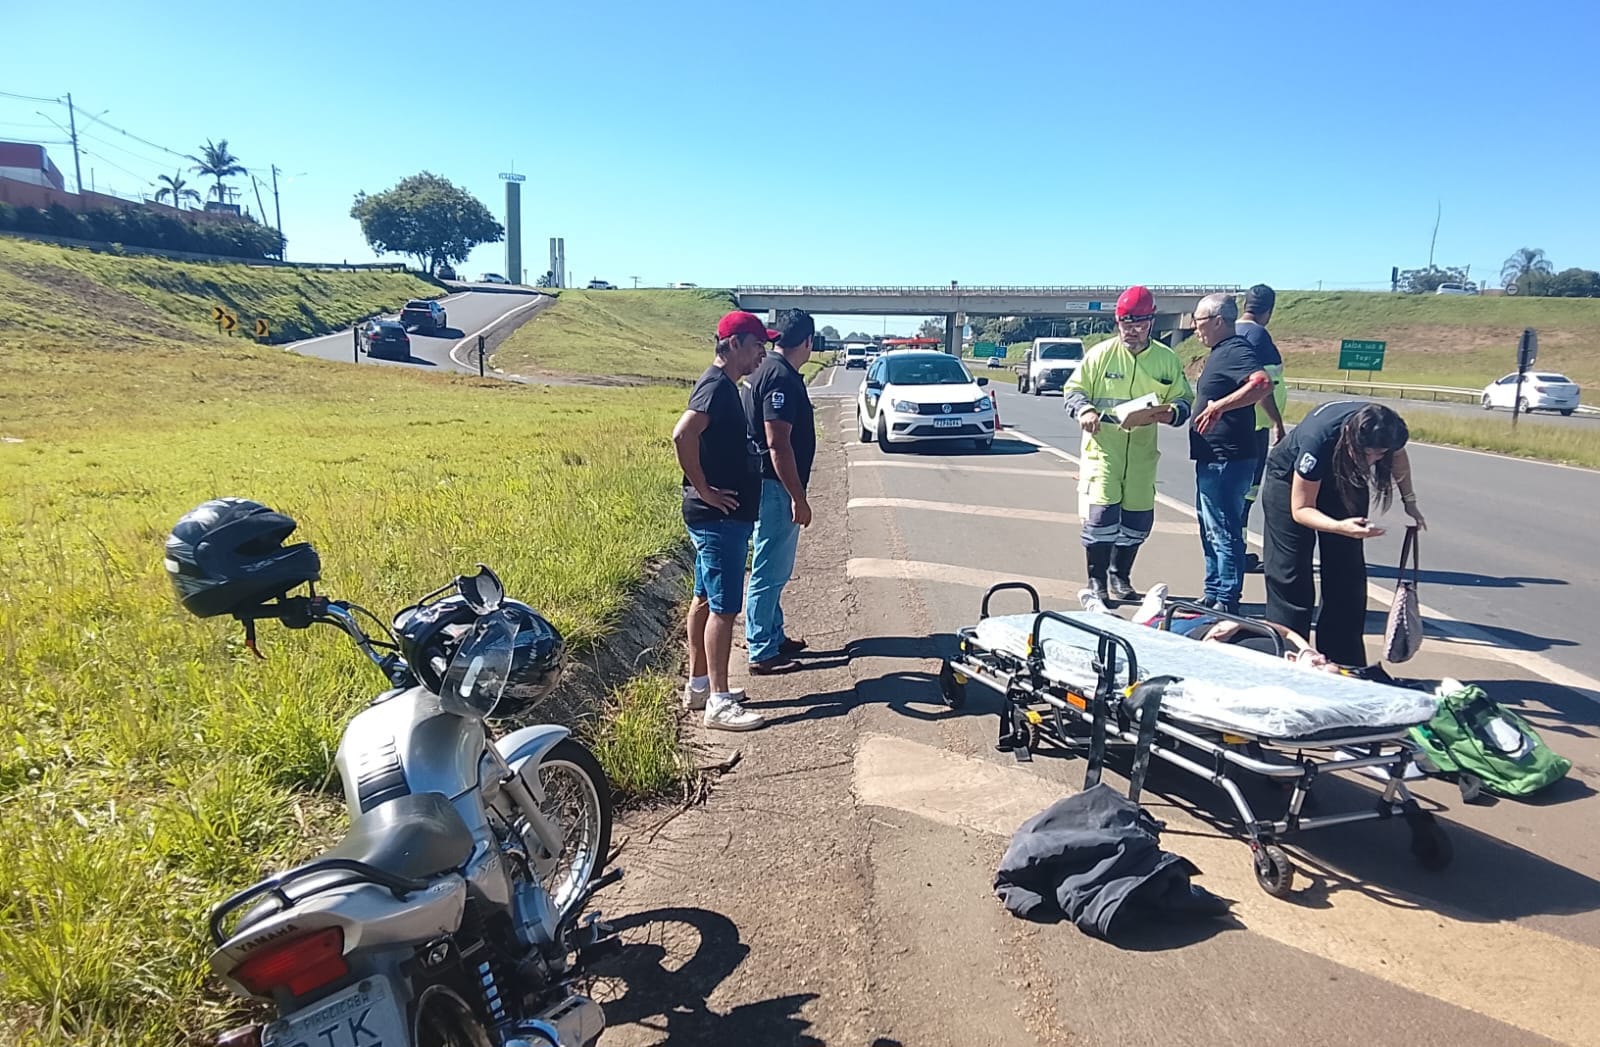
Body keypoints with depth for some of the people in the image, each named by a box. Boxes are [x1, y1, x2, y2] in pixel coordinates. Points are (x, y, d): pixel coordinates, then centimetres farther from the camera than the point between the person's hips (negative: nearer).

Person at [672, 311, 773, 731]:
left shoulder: (724, 386, 15)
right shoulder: (717, 386, -17)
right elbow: (682, 436, -32)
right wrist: (704, 490, -23)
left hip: (721, 516, 10)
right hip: (720, 516, -10)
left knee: (705, 599, 15)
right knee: (724, 607, -6)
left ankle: (698, 685, 26)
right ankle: (719, 702, 1)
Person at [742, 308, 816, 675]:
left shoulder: (768, 370, 12)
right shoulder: (782, 378, -19)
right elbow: (778, 444, -24)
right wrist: (799, 498, -21)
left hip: (772, 485, 10)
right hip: (776, 487, -10)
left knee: (776, 570, 19)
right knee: (770, 572, -2)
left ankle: (774, 636, 31)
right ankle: (762, 653, 6)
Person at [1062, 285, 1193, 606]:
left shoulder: (1167, 359, 6)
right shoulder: (1101, 354, 0)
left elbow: (1184, 399, 9)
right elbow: (1072, 389, 4)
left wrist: (1171, 412, -14)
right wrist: (1084, 410, -18)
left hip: (1142, 455, 3)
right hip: (1102, 449, -3)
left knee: (1138, 522, 9)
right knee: (1100, 516, -11)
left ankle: (1119, 576, 31)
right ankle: (1096, 582, 5)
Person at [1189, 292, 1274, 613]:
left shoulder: (1235, 350, -15)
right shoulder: (1221, 352, 17)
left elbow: (1263, 384, -33)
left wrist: (1220, 405, -38)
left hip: (1227, 460, -11)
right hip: (1213, 458, 11)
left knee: (1224, 532, -5)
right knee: (1211, 531, 18)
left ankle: (1227, 603, 1)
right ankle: (1213, 597, 28)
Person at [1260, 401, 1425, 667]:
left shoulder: (1385, 432, -28)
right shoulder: (1318, 440, -41)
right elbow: (1301, 509, -31)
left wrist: (1409, 502, 2)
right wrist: (1341, 527, -47)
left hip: (1345, 478, 5)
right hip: (1291, 480, -5)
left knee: (1348, 573, 2)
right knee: (1290, 577, -8)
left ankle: (1344, 663, 9)